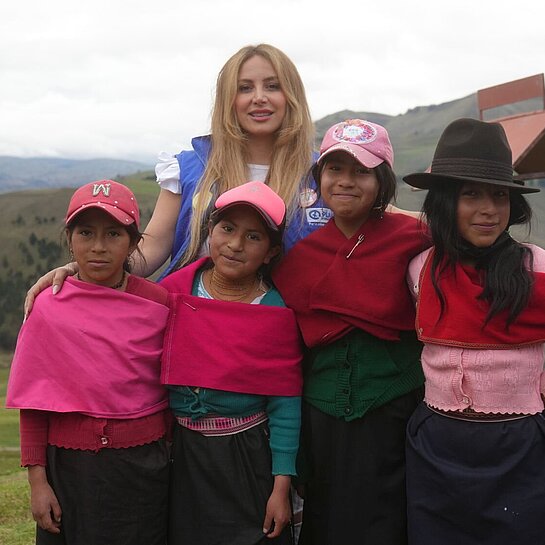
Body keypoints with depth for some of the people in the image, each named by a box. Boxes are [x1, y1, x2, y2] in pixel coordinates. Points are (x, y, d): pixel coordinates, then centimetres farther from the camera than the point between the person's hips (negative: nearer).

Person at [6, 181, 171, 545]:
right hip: (70, 464, 0)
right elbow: (33, 404, 0)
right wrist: (37, 480, -1)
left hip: (142, 463, 0)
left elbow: (173, 389, 3)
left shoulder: (158, 303, -4)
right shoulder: (49, 307, -4)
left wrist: (175, 458, 1)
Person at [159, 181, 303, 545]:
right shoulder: (174, 291, -4)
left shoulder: (277, 314, -9)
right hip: (178, 455, 2)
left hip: (246, 457, -2)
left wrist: (281, 487, -8)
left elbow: (285, 406, -7)